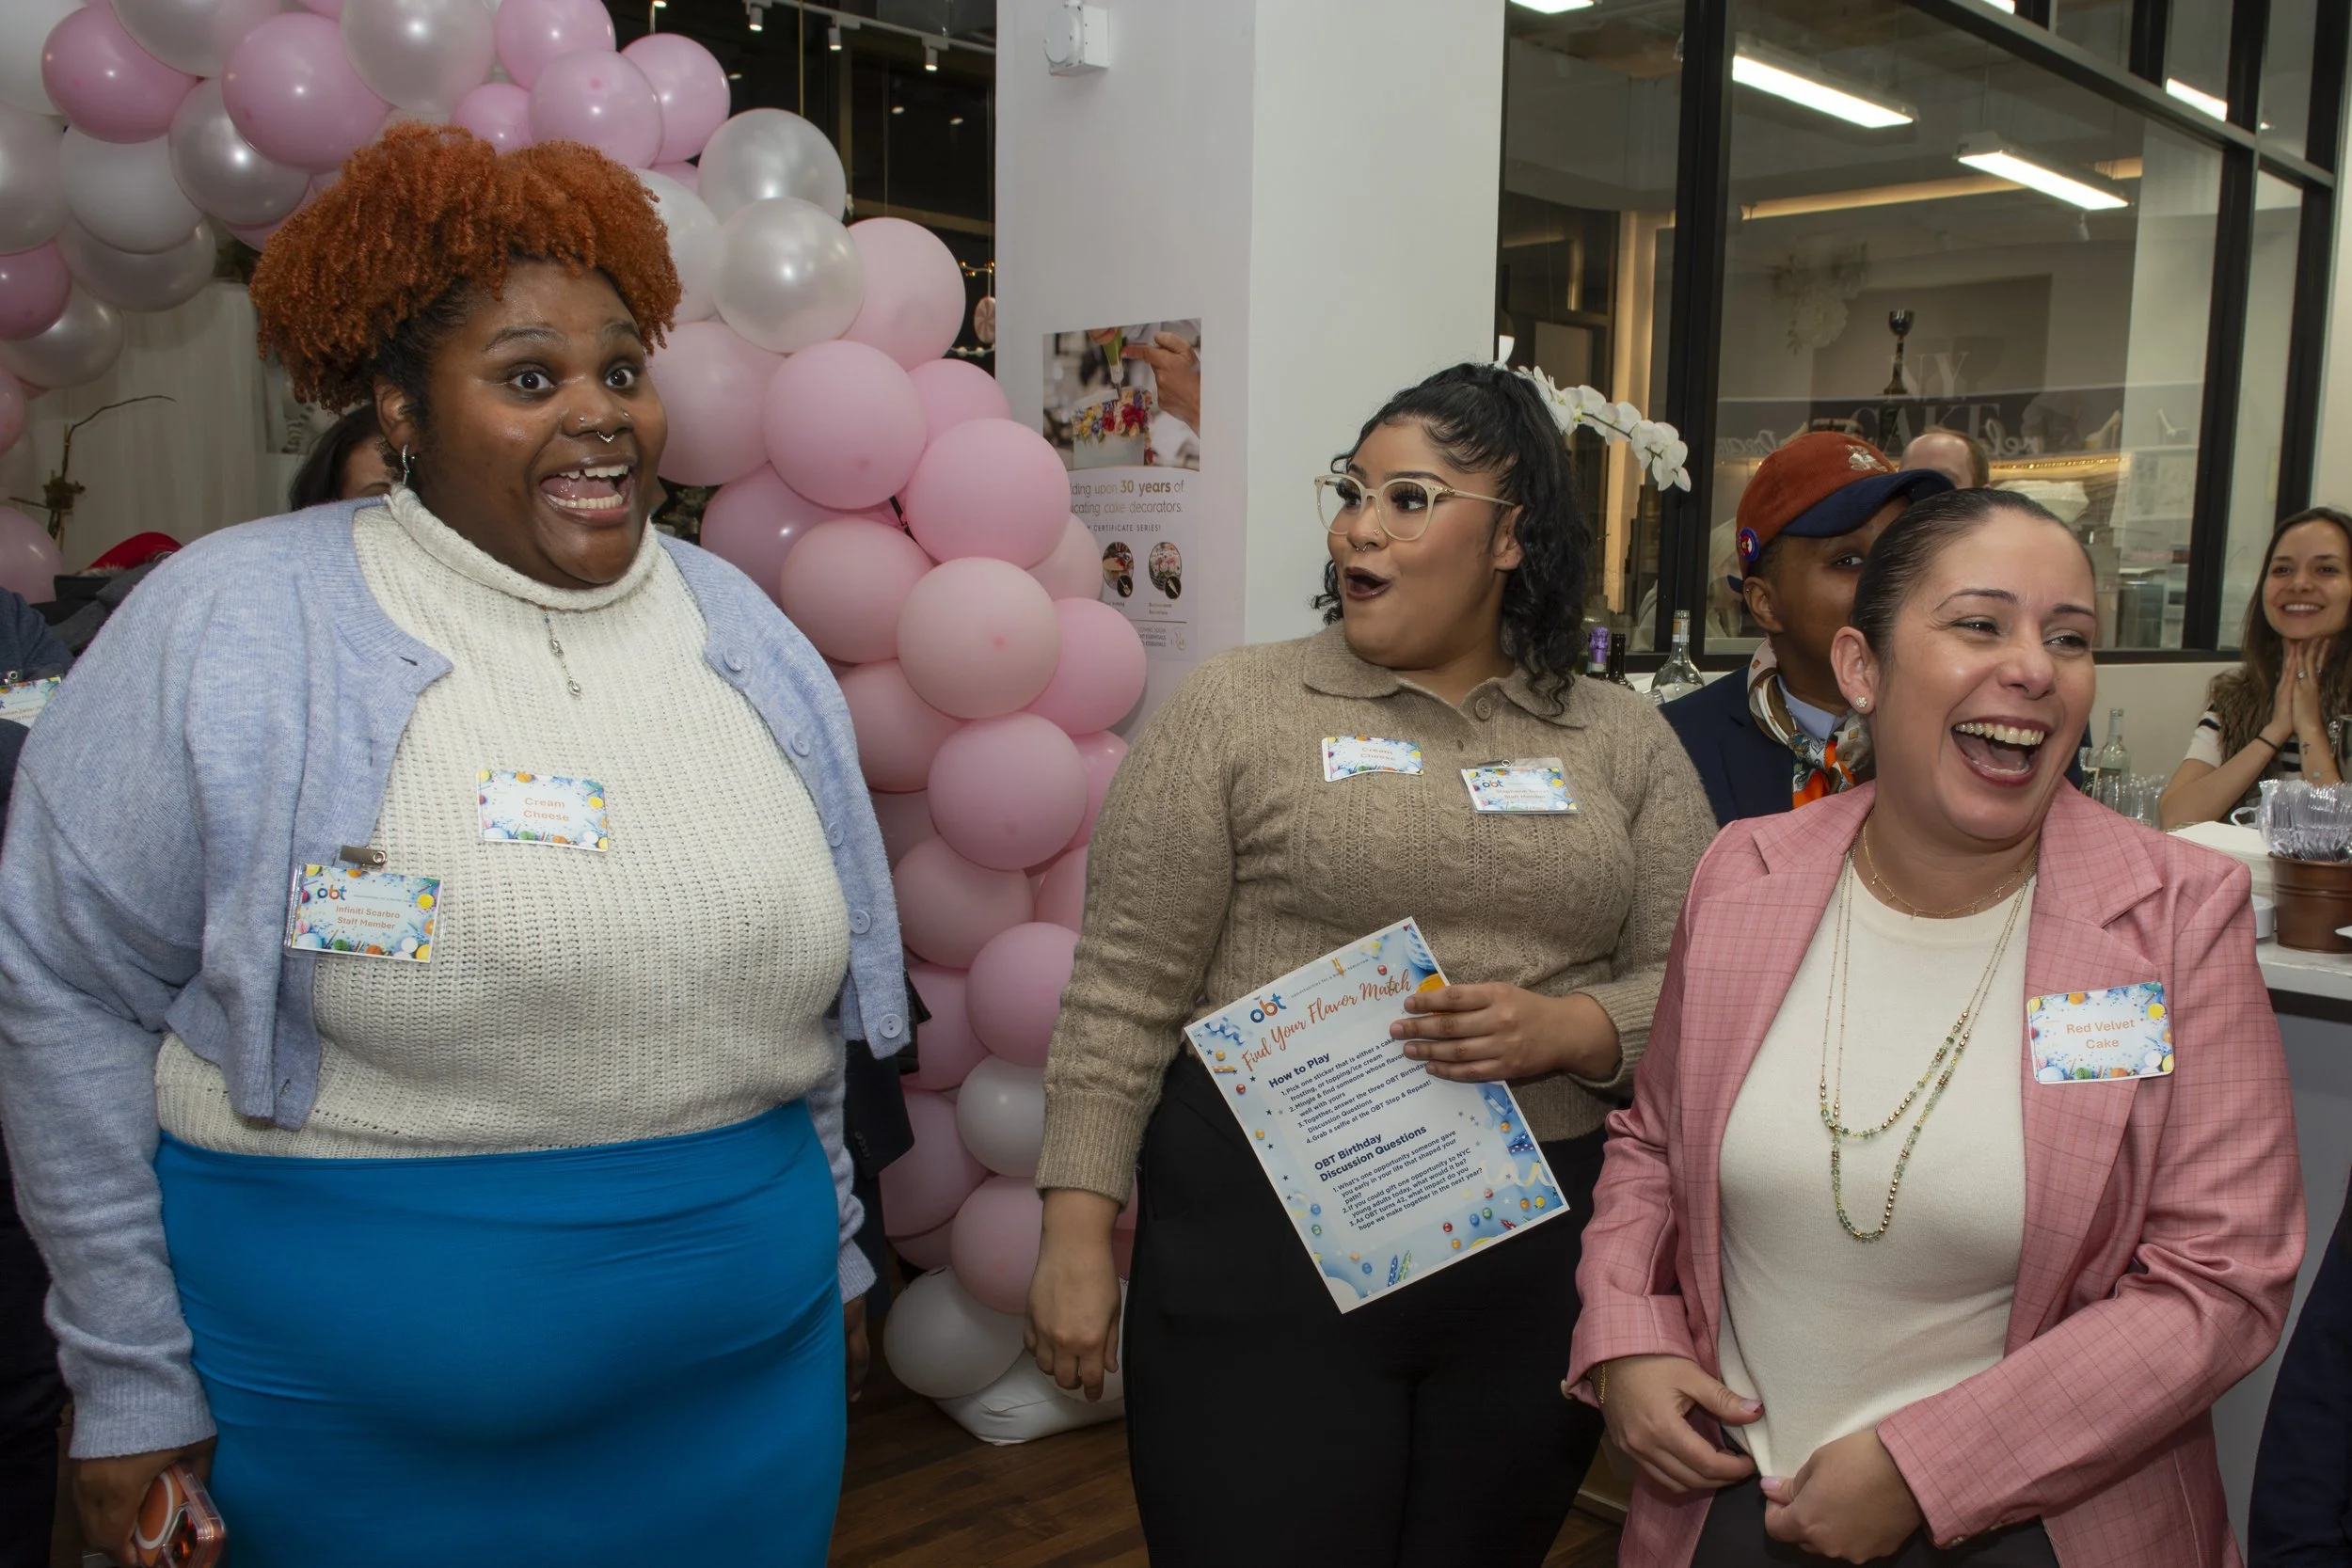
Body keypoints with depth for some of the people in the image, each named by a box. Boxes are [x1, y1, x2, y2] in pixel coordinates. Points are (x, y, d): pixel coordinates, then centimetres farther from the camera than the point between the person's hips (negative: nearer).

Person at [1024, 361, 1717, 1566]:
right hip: (1264, 1244, -2)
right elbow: (1125, 993, -3)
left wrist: (1567, 1032, -15)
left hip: (1542, 1265, 3)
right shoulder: (1234, 710, -1)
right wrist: (1078, 1233, -6)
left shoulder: (1623, 741, 6)